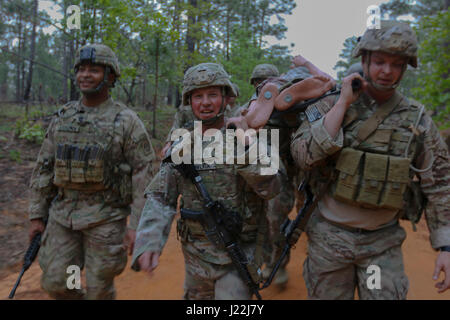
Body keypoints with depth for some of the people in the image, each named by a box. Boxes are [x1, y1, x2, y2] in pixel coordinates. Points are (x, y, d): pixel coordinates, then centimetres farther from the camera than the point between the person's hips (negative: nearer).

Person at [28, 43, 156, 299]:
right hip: (63, 214, 5)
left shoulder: (127, 121, -8)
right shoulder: (63, 117, 7)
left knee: (99, 289, 6)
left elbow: (145, 174, -10)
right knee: (57, 283, 8)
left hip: (106, 217, -4)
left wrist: (137, 226, -14)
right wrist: (37, 216, 9)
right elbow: (44, 168, 11)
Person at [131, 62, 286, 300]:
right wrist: (148, 242, -18)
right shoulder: (180, 149, 0)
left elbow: (271, 187, -17)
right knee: (195, 296, 22)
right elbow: (160, 199, -3)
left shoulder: (245, 139, -8)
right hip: (195, 255, 4)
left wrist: (243, 155, -32)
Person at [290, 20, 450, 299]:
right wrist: (342, 104, -19)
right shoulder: (331, 106, -6)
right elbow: (303, 156, -21)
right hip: (329, 235, 0)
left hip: (383, 241, 1)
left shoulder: (418, 119, -2)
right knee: (326, 296, 15)